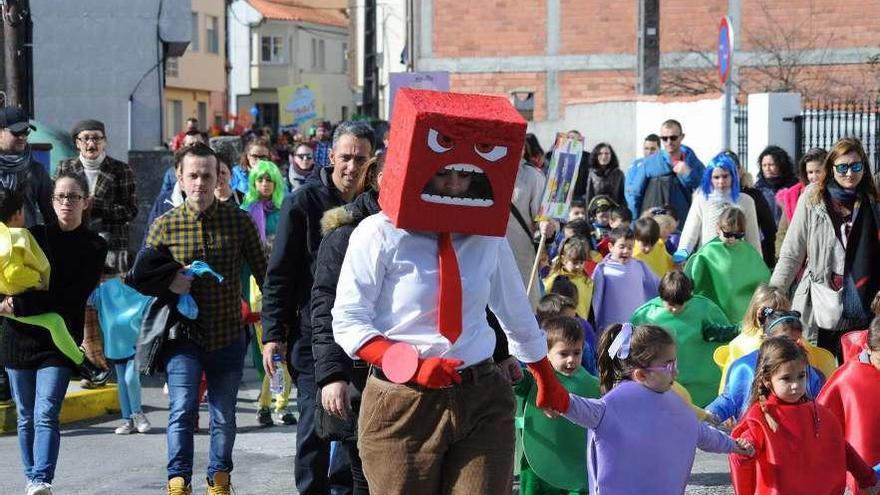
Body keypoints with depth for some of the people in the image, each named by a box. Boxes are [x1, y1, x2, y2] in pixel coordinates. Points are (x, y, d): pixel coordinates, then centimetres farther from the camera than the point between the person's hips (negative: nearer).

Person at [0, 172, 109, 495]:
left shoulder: (94, 247, -1)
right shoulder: (34, 235, 9)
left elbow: (72, 298, -11)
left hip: (59, 340, -3)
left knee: (46, 415, -15)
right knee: (26, 418, 10)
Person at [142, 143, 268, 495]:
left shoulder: (239, 221, -3)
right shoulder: (164, 226, -3)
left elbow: (263, 273, 3)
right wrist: (166, 282, -14)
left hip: (228, 337, 1)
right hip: (183, 335, -1)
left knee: (224, 416, 13)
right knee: (182, 409, -14)